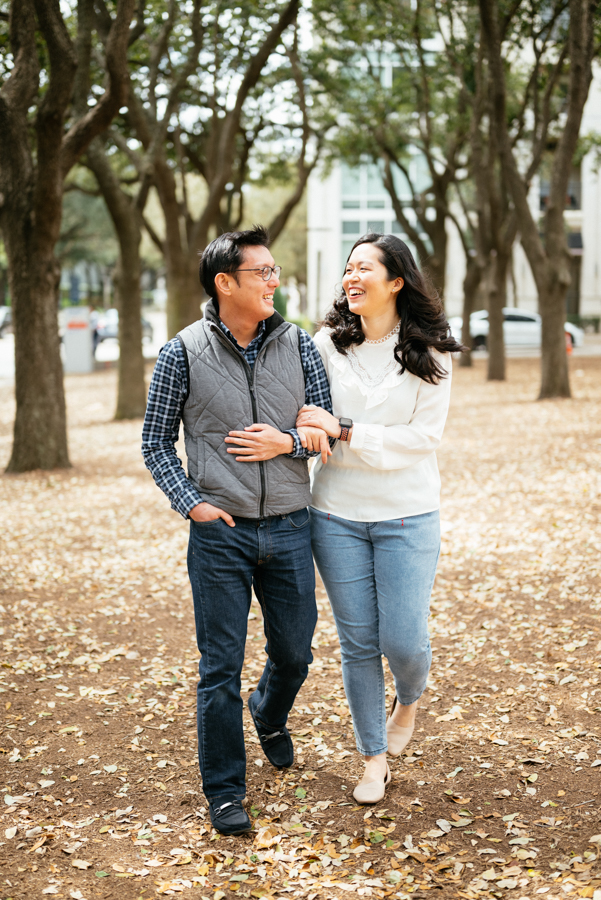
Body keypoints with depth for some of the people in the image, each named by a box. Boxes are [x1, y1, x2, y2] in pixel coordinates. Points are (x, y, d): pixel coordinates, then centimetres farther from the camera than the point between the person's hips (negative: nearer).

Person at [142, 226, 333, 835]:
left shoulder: (298, 345, 2)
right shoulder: (183, 353, -4)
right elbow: (156, 443, 2)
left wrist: (287, 442, -12)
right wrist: (191, 502, -10)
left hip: (288, 529, 3)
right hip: (220, 533, -3)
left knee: (294, 652, 16)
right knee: (220, 667, 1)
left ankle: (269, 716, 49)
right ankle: (225, 792, 16)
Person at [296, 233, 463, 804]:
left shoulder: (429, 354, -3)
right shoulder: (327, 346, 1)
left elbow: (421, 437, -11)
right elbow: (305, 421, 12)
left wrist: (343, 432, -17)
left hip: (406, 515, -1)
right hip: (337, 514, 2)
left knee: (403, 640, -3)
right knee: (357, 642, 6)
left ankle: (408, 702, 34)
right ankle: (374, 758, 24)